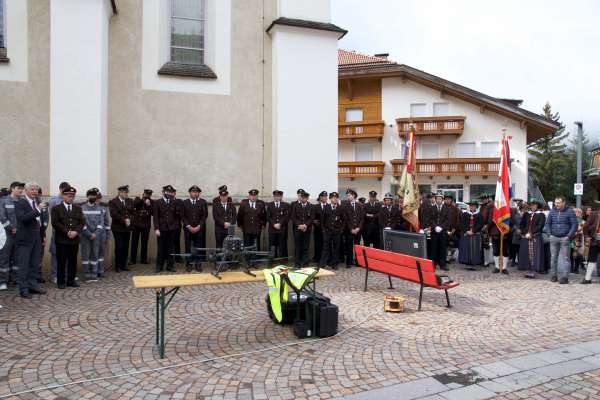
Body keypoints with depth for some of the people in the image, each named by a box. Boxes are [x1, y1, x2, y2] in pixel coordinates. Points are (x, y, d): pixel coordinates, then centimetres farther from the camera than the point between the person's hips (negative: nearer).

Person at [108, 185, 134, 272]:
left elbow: (132, 212, 10)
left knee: (126, 247, 5)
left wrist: (128, 219, -8)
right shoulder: (113, 202, -5)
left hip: (127, 228, 5)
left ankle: (123, 265, 14)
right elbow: (114, 214, -15)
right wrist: (124, 220, -16)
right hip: (117, 228, -4)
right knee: (119, 247, -4)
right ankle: (117, 266, 8)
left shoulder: (130, 201, 11)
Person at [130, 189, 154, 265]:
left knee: (144, 242, 5)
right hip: (136, 224, 0)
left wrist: (149, 205, -19)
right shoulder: (137, 199, 3)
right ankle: (132, 259, 10)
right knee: (134, 242, 2)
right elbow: (133, 206, -14)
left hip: (146, 225, 0)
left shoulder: (151, 202, 3)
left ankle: (143, 259, 15)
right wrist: (140, 199, -18)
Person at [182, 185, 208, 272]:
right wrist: (189, 226, -8)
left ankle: (198, 264, 9)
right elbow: (183, 216, 3)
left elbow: (205, 215, 1)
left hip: (199, 229, 0)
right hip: (188, 229, 0)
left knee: (198, 247, 0)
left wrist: (199, 226, -8)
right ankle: (189, 264, 11)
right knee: (188, 247, 2)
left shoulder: (203, 202, 6)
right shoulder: (185, 202, 8)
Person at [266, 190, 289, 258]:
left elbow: (286, 217, -1)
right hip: (272, 229, 1)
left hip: (282, 229, -1)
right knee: (272, 247, 0)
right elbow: (268, 217, 5)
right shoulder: (269, 205, 12)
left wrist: (279, 224, -11)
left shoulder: (286, 205, 8)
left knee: (282, 247, -1)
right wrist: (274, 224, -8)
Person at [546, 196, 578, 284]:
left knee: (564, 258, -6)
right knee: (553, 257, 7)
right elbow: (548, 223, 15)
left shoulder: (570, 211, -2)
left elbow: (574, 224, -2)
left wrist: (569, 236, -9)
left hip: (564, 238, -4)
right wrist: (549, 234, 4)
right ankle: (553, 275, 16)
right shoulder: (552, 211, 9)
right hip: (553, 237, 4)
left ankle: (564, 277, -3)